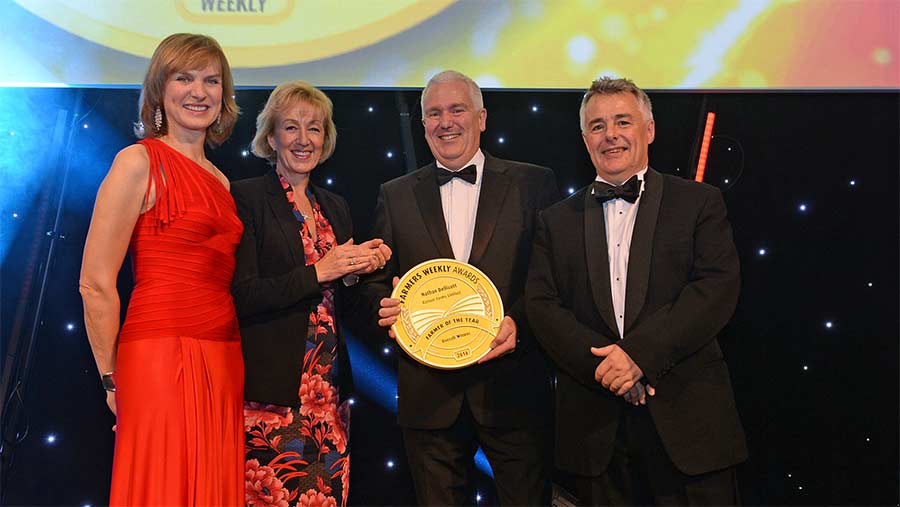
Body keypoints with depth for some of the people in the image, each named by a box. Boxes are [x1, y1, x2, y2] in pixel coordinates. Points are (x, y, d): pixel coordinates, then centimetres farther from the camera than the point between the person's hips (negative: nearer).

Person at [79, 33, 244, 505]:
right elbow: (95, 284, -9)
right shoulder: (138, 161, -6)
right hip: (163, 359, -7)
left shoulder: (220, 180, 15)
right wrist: (112, 379, -4)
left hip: (223, 362, 7)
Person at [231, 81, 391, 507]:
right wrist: (319, 271, -17)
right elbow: (243, 297, -12)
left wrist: (360, 268, 0)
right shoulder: (245, 197, -4)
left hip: (328, 389, 6)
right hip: (269, 390, -5)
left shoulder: (336, 207, 15)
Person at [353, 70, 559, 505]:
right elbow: (375, 282, 12)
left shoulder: (532, 184, 3)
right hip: (429, 394, 2)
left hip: (512, 387, -1)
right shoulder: (396, 196, 10)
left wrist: (519, 323, -16)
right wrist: (385, 306, -10)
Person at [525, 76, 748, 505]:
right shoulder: (557, 221, 11)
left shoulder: (699, 202, 4)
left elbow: (718, 288, -7)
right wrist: (602, 363, -13)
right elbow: (541, 306, 2)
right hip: (595, 424, 2)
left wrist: (639, 353, -16)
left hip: (686, 418, -1)